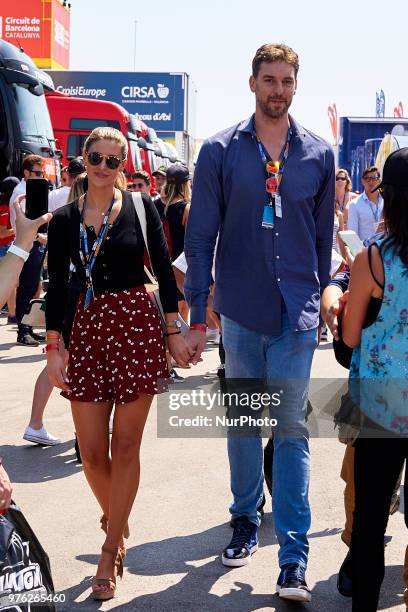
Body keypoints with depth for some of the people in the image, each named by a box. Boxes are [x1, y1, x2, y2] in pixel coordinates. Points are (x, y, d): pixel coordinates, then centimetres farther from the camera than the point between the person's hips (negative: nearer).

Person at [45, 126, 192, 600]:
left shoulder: (140, 208, 0)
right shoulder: (64, 220, 5)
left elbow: (164, 271, 3)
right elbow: (57, 287, 5)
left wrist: (174, 332, -1)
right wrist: (53, 348, 1)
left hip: (138, 327, -2)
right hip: (88, 329, 2)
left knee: (125, 448, 2)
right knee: (92, 452, 2)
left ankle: (111, 549, 14)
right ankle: (115, 521, 31)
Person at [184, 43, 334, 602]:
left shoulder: (319, 154, 4)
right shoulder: (220, 152, 0)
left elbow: (324, 237, 11)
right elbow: (201, 237, -1)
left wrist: (323, 299, 11)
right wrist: (197, 316, -5)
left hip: (297, 314, 0)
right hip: (240, 310, 1)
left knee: (291, 426, -2)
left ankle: (294, 557, 0)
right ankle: (246, 522, 31)